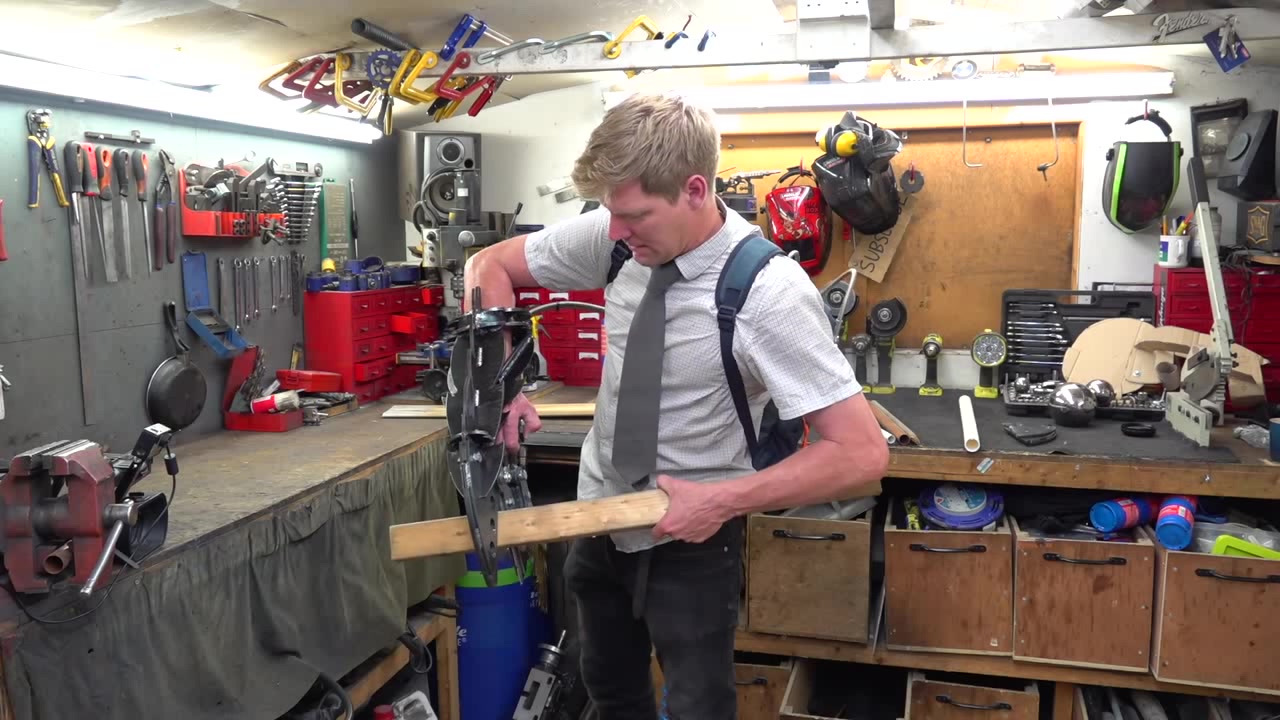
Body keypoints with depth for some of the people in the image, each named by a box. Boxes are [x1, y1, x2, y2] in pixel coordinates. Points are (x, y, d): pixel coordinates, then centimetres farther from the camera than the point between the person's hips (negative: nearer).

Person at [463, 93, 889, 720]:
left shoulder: (768, 292, -27)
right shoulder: (616, 235, -12)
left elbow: (862, 453, -26)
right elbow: (490, 266, 1)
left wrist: (723, 500, -28)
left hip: (690, 539, -5)